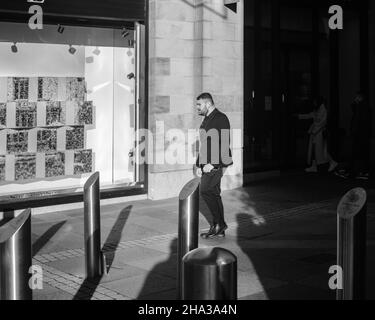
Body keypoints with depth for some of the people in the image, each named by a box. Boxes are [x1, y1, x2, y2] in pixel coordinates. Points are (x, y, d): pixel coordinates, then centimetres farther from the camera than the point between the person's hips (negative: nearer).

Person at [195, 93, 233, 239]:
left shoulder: (221, 119, -10)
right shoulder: (206, 120, 20)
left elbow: (224, 144, -18)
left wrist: (212, 163, -21)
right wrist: (199, 165, 16)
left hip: (216, 164, -9)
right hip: (207, 165, 9)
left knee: (205, 191, -16)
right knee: (213, 194, 8)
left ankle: (219, 223, -6)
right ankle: (219, 229, 13)